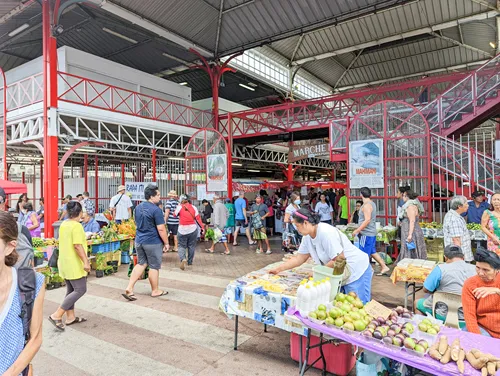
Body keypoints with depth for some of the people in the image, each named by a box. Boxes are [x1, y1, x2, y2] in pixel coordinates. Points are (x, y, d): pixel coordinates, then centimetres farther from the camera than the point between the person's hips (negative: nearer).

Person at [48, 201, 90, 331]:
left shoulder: (63, 224, 8)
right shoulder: (77, 226, -19)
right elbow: (78, 246, -25)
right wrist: (86, 262, -24)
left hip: (65, 263, 10)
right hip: (74, 264, -10)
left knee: (71, 290, 16)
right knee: (80, 290, -3)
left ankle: (70, 317, 23)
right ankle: (57, 315, -3)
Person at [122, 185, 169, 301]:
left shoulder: (138, 207, 7)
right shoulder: (156, 210, -19)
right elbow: (161, 229, -19)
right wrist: (166, 243, -8)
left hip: (139, 240, 7)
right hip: (153, 242, -7)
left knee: (141, 264, 18)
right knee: (154, 266, 7)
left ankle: (129, 288, 11)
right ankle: (155, 291, 21)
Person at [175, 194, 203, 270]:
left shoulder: (179, 207, -5)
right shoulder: (193, 207, 2)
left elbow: (175, 214, 10)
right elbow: (198, 218, 0)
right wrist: (202, 227, 4)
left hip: (182, 230, -2)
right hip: (193, 229, 2)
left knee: (181, 246, 7)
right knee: (191, 246, 15)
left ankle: (183, 259, -17)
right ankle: (190, 261, 24)